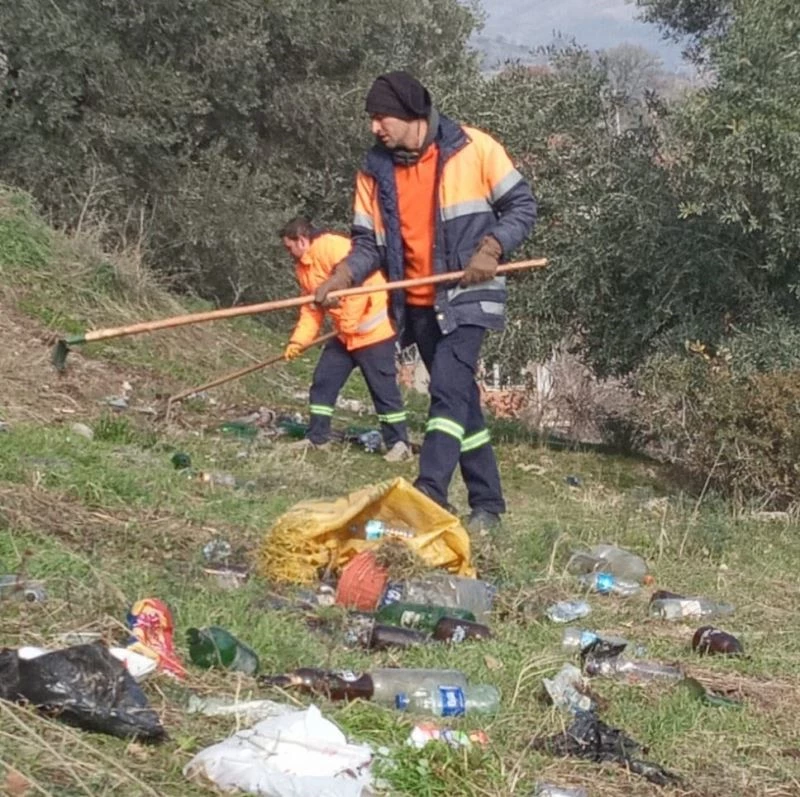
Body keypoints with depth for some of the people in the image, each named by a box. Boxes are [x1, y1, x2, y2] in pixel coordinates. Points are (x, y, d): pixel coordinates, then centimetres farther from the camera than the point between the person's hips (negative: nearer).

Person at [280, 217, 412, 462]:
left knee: (382, 387, -6)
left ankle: (398, 443, -1)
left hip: (372, 328, -10)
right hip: (344, 334, 10)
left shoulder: (332, 247, -18)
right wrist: (298, 341, 4)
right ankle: (317, 438, 18)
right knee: (323, 382, 9)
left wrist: (349, 322, -22)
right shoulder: (303, 267, 13)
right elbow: (311, 309, 16)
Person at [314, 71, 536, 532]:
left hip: (467, 297, -5)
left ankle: (429, 495, -25)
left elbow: (522, 205, -3)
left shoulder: (474, 150, -9)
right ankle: (488, 502, 19)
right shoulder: (375, 171, 3)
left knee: (449, 391, -19)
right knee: (461, 398, 12)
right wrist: (344, 275, -15)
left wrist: (492, 248, -19)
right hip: (417, 305, 5)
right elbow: (370, 243, 4)